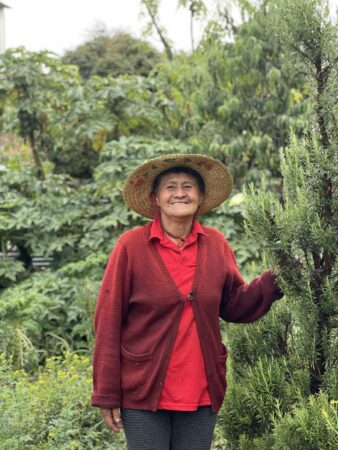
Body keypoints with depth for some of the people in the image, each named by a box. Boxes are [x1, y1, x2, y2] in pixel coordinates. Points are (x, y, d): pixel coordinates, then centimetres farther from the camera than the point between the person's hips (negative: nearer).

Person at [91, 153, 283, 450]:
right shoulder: (131, 246, -7)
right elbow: (108, 322, -6)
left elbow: (236, 305, 11)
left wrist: (275, 280, -7)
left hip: (201, 393, 4)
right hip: (144, 392, -3)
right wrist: (107, 394, -7)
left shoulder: (216, 244, 5)